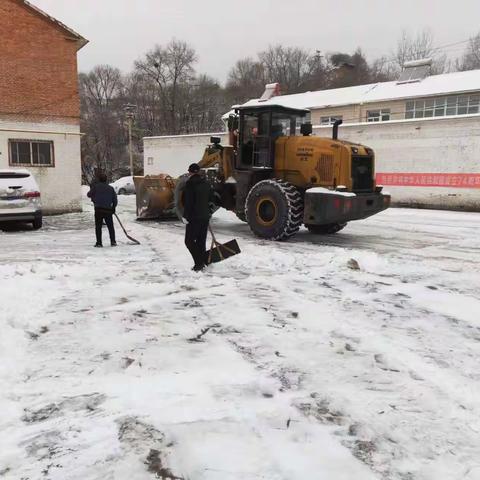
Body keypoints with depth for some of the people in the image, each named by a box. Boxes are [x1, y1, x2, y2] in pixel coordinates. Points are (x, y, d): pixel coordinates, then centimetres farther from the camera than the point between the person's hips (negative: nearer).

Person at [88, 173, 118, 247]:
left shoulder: (95, 186, 0)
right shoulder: (111, 188, 9)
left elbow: (89, 195, 8)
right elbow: (115, 200, 10)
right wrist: (113, 208, 24)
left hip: (98, 209, -2)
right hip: (108, 210, 2)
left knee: (98, 227, 5)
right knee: (111, 226, 12)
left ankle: (99, 243, 3)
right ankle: (113, 242, 10)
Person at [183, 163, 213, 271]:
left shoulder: (190, 183, -12)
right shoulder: (206, 183, 11)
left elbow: (188, 201, -17)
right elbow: (211, 198, 19)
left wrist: (185, 216, -14)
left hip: (194, 217, -8)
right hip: (205, 216, 8)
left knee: (189, 240, -2)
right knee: (201, 241, 14)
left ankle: (199, 262, -11)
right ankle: (202, 263, 17)